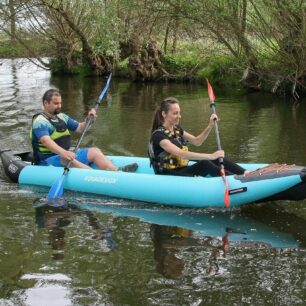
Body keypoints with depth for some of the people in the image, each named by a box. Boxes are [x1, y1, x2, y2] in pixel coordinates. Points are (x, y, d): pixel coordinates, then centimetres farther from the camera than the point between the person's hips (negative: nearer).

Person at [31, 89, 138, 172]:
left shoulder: (61, 117, 15)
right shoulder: (40, 121, -13)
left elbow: (79, 128, 20)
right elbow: (46, 141, -31)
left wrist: (88, 120, -3)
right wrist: (64, 153, -46)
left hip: (64, 154, 8)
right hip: (48, 160, -8)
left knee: (94, 151, -7)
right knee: (68, 160, -37)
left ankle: (116, 171, -29)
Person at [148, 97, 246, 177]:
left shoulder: (177, 130, 10)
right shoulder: (158, 135, -18)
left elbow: (197, 141, 15)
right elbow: (180, 154, -30)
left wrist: (210, 125, -2)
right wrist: (210, 156, -36)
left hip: (181, 170, 8)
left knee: (217, 160, -12)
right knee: (204, 164, -29)